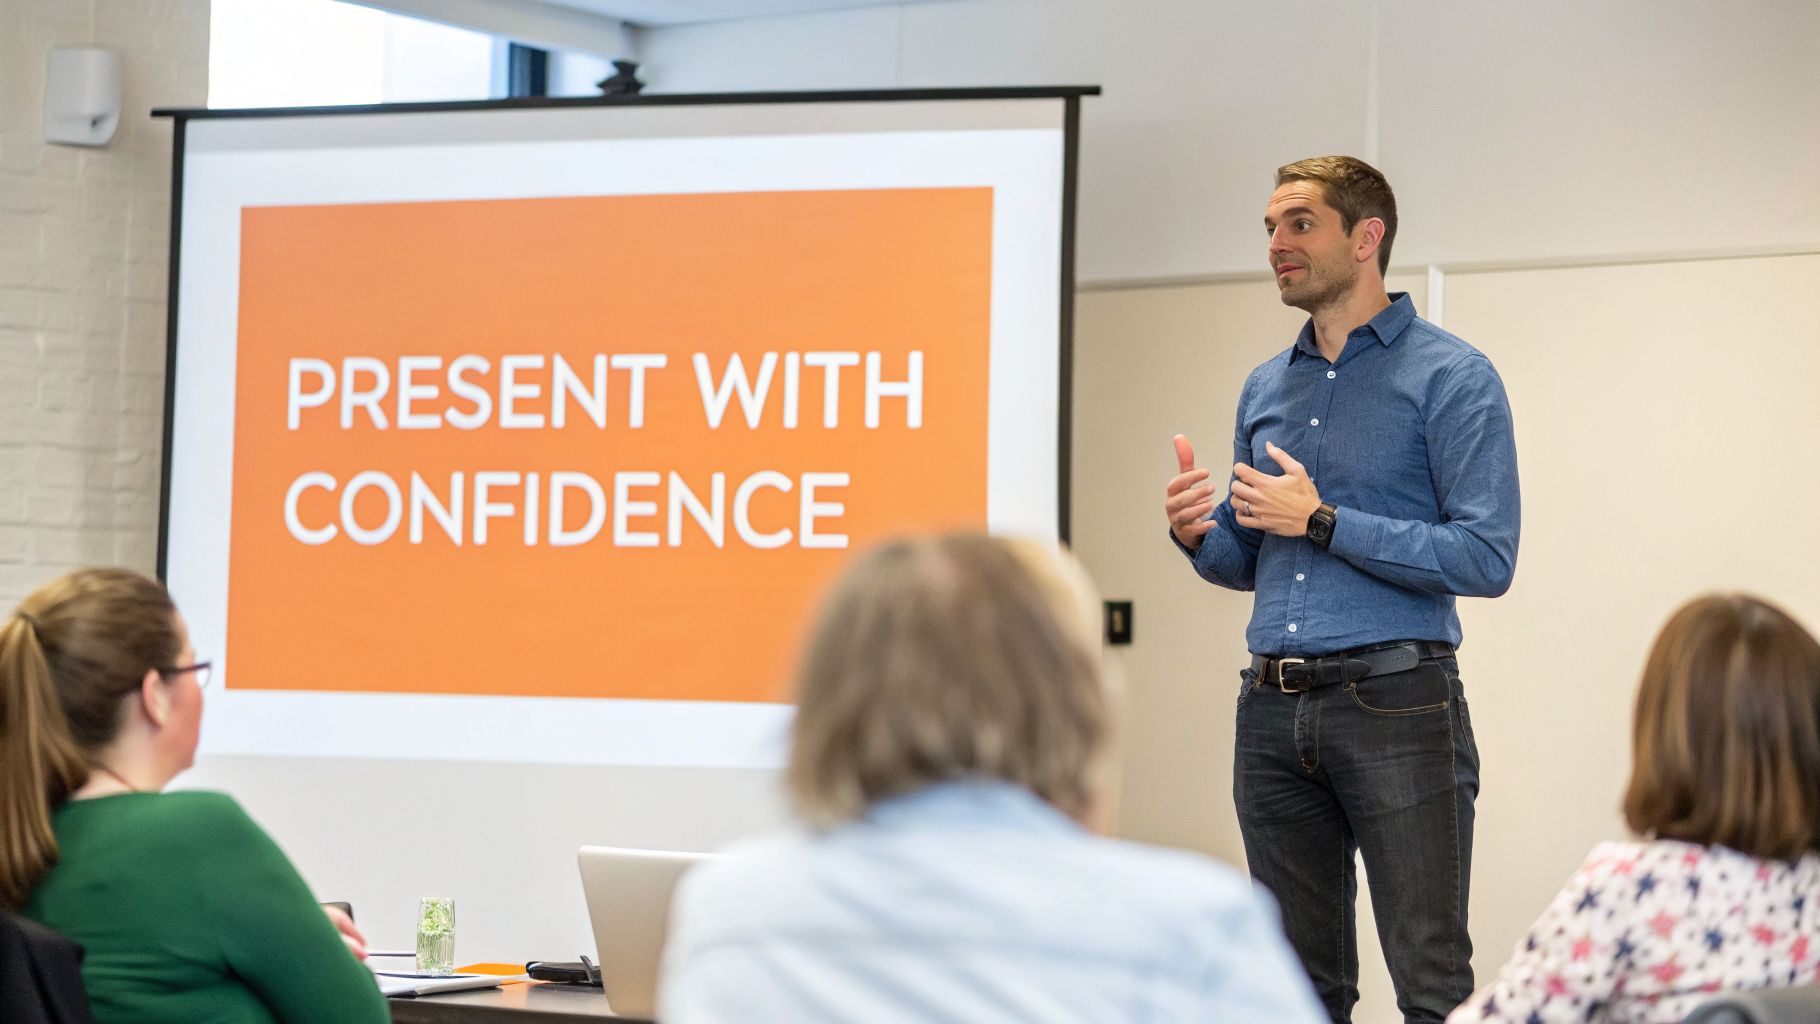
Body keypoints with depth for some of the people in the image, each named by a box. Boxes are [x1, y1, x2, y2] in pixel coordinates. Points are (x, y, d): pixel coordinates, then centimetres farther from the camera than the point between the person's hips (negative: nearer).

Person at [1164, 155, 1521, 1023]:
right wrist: (1197, 534, 0)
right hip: (1273, 712, 6)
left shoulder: (1451, 378, -4)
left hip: (1395, 701, -6)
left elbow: (1486, 560, -13)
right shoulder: (1265, 388, 17)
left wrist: (1322, 521, -14)